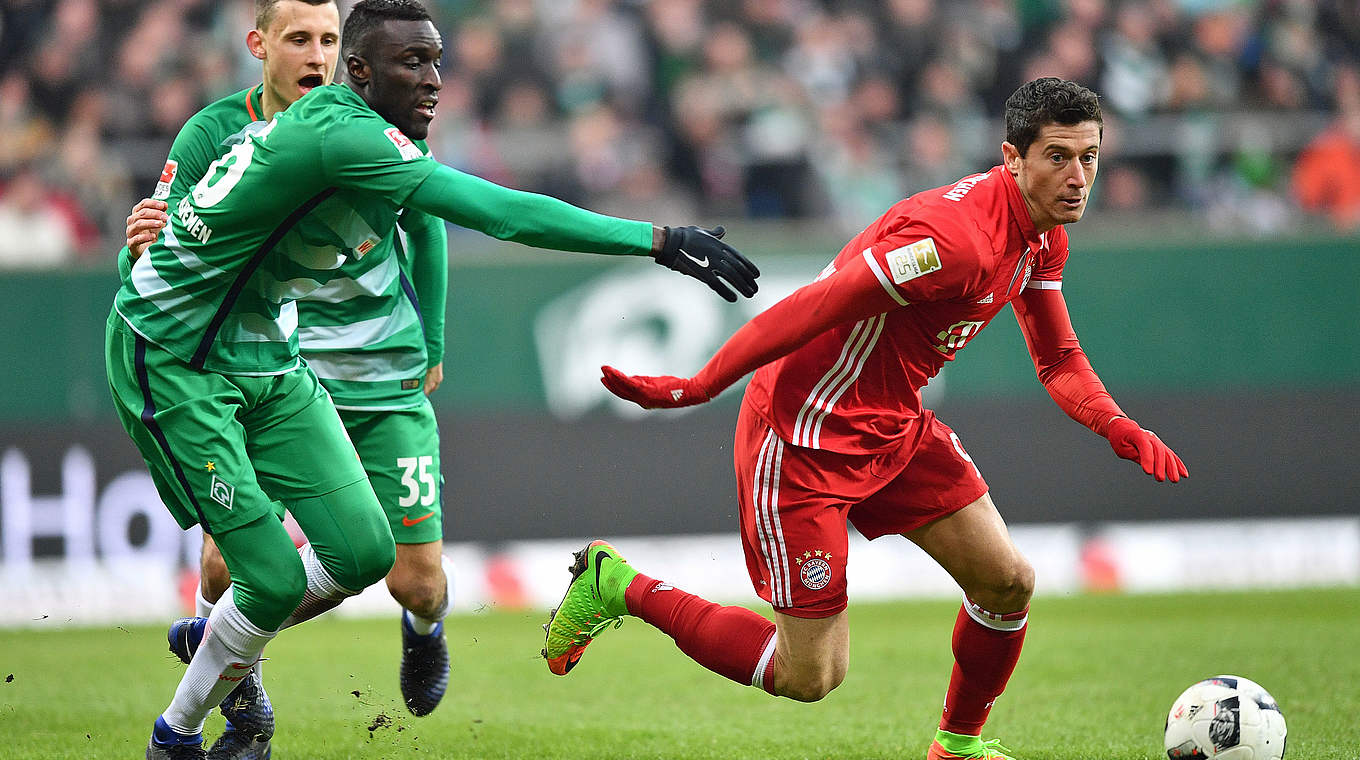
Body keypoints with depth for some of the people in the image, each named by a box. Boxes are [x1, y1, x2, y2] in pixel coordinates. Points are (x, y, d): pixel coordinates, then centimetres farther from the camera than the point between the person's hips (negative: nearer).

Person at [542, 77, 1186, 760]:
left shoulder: (1042, 234, 2)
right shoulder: (958, 235, -29)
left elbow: (1059, 359, 13)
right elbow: (814, 307, -29)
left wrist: (1119, 429, -7)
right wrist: (697, 388, -29)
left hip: (897, 430, 9)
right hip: (804, 440, -9)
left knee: (1008, 582, 2)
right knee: (812, 677, -5)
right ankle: (617, 587, 10)